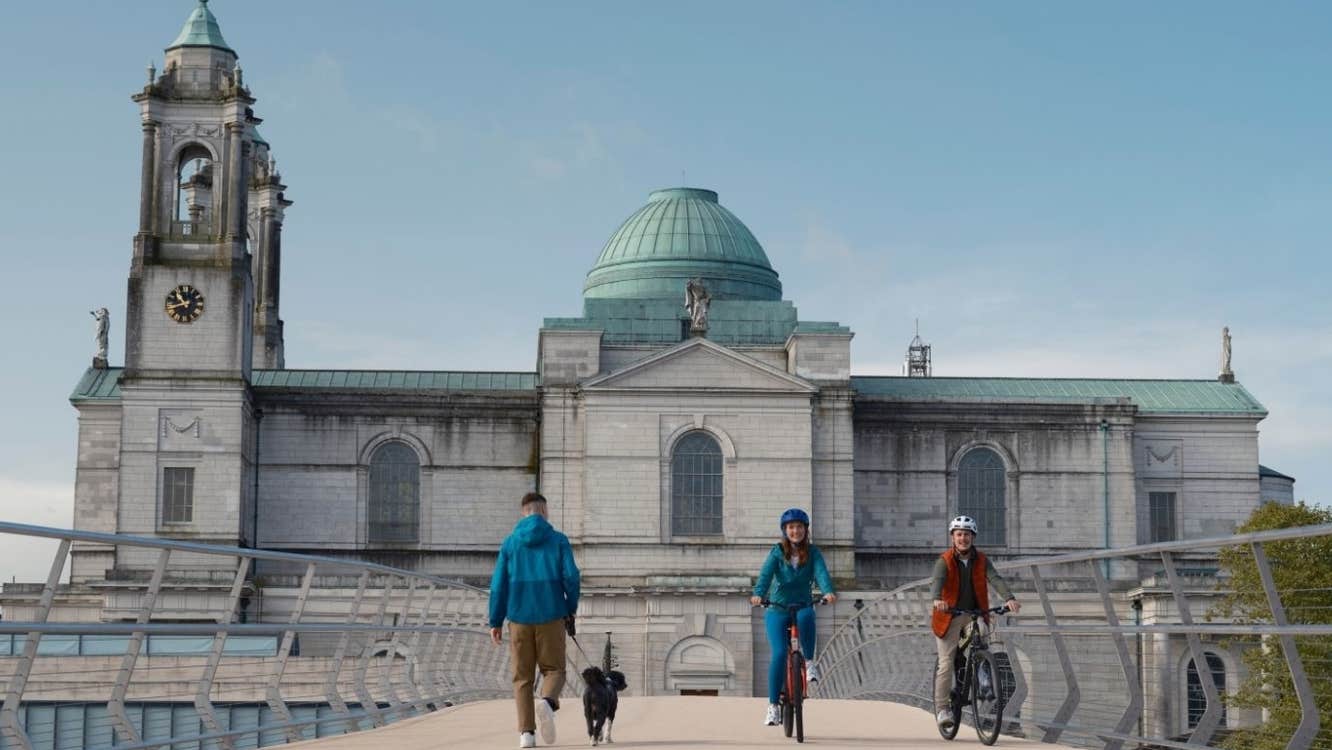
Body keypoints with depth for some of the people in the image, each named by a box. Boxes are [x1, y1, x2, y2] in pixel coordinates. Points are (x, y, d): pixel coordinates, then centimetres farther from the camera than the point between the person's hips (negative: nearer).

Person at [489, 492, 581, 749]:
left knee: (522, 677, 8)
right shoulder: (559, 540, 2)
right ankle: (547, 702, -23)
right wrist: (571, 607, 10)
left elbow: (498, 584, 3)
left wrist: (495, 622, 7)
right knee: (553, 670, 9)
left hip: (519, 619, 1)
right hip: (551, 616, -1)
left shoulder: (510, 543, 6)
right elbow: (571, 576, -6)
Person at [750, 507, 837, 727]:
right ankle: (773, 706, -7)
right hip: (777, 610, 0)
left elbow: (821, 573, -16)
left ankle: (809, 661, -18)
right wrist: (759, 594, -37)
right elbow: (766, 574, -17)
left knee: (806, 616, -38)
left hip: (802, 606, 0)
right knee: (779, 653, -17)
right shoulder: (777, 552, -1)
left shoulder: (813, 553, 2)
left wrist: (828, 592, -38)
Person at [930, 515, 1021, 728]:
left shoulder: (981, 561, 0)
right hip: (950, 616, -3)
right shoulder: (944, 561, -9)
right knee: (946, 664, -5)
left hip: (974, 615, 3)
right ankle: (942, 708, 3)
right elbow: (937, 581, -27)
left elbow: (995, 579, -15)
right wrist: (937, 599, -49)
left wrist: (1009, 598, -34)